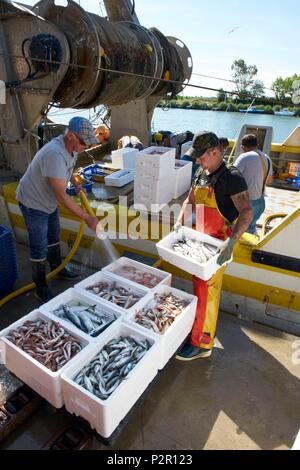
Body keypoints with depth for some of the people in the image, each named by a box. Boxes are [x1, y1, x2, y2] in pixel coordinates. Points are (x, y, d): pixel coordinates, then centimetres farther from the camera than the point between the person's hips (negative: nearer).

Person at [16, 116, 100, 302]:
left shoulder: (72, 147, -8)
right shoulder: (55, 154, -37)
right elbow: (61, 196, -38)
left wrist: (76, 185, 3)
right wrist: (88, 218, -36)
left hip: (49, 200, 9)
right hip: (33, 203, -9)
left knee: (53, 236, 24)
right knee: (39, 248, 0)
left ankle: (57, 267, 46)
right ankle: (41, 289, 15)